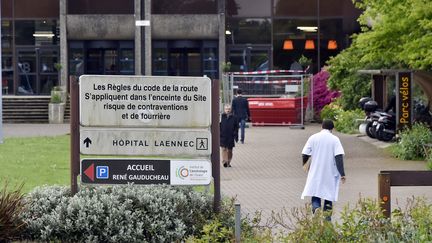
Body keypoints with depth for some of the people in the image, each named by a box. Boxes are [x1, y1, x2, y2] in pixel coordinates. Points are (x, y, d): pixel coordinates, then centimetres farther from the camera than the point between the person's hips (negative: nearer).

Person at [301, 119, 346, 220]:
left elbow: (305, 154, -2)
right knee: (329, 196, 15)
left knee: (315, 196, 4)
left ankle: (316, 209, -23)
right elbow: (339, 157, -13)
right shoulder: (334, 139, -5)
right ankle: (327, 215, 17)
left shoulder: (313, 138, -1)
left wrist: (304, 165, 19)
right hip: (330, 174, 0)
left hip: (315, 173, 0)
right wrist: (342, 174, -14)